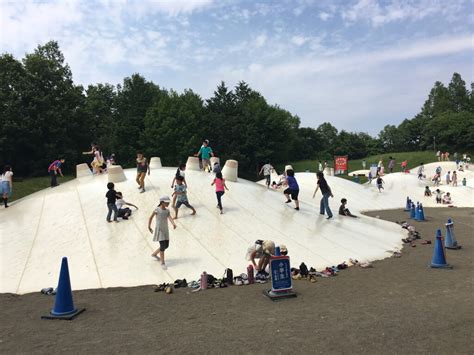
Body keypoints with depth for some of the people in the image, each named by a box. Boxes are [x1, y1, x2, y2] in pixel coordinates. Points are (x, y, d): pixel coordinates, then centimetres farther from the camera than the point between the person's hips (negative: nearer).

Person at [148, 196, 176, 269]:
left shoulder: (167, 211, 2)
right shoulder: (157, 210, -13)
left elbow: (170, 218, -14)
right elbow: (151, 217, -4)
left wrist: (173, 224, -32)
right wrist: (149, 227, -8)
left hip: (166, 230, 7)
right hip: (159, 230, -7)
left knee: (166, 245, 13)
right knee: (162, 246, -9)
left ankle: (154, 254, 37)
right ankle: (163, 263, 4)